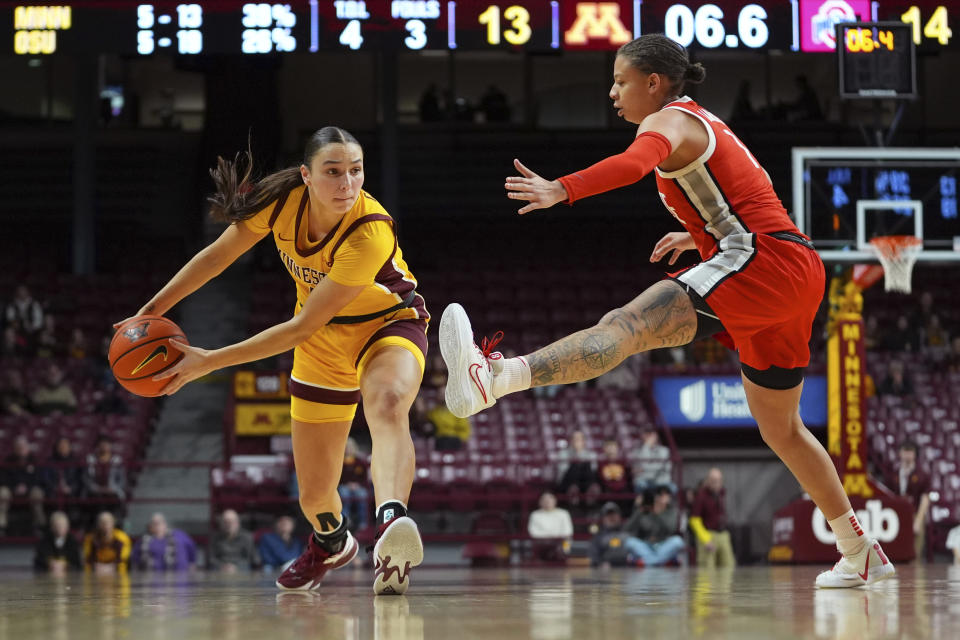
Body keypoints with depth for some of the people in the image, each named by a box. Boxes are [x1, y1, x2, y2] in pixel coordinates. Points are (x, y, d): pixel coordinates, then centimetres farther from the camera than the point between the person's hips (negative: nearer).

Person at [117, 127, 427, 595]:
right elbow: (218, 254, 0)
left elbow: (301, 328, -32)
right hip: (325, 341, 5)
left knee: (388, 403, -41)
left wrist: (210, 362, -27)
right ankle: (331, 543, 46)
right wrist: (153, 310, -3)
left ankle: (392, 520, -68)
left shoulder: (370, 233, -35)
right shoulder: (283, 199, -20)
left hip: (388, 324, -4)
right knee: (314, 493, 8)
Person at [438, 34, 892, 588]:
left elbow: (633, 164, -27)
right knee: (780, 426, 22)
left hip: (764, 262, -10)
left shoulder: (670, 122, -2)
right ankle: (861, 553, 30)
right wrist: (700, 235, 41)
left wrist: (561, 189, -39)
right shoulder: (704, 124, 27)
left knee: (629, 325, -28)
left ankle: (498, 378, -50)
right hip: (800, 271, 10)